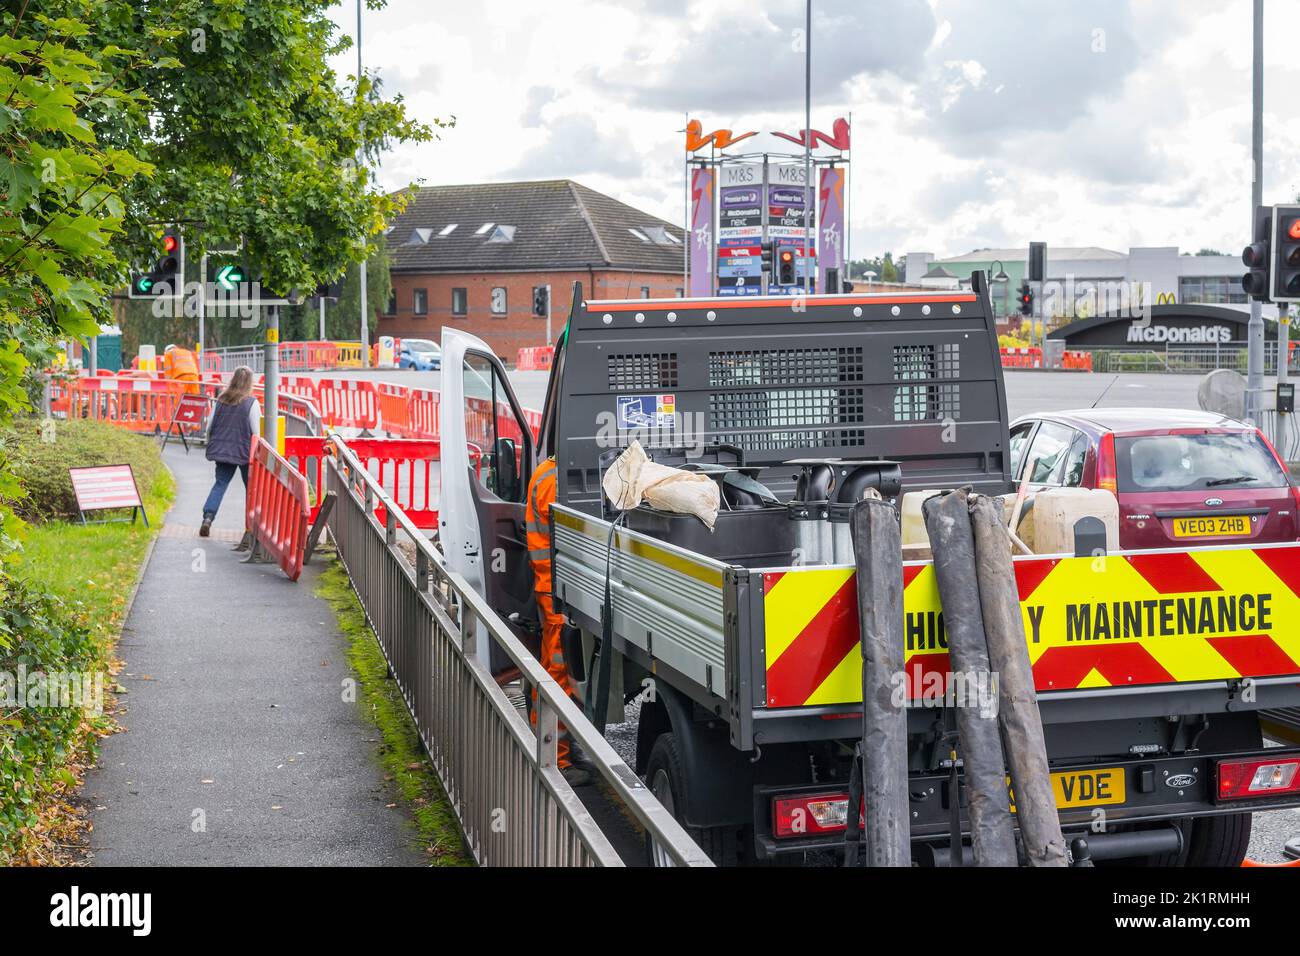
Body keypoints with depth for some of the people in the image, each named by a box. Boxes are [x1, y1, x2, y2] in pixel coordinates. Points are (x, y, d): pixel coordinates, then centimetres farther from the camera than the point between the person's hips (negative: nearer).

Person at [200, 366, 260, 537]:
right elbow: (256, 431, -11)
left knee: (220, 483, 9)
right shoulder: (251, 402, -10)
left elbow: (209, 427, 7)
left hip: (221, 450, 4)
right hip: (244, 451, -3)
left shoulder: (221, 400, 3)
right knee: (251, 487, 10)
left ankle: (208, 517, -9)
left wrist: (212, 444, 22)